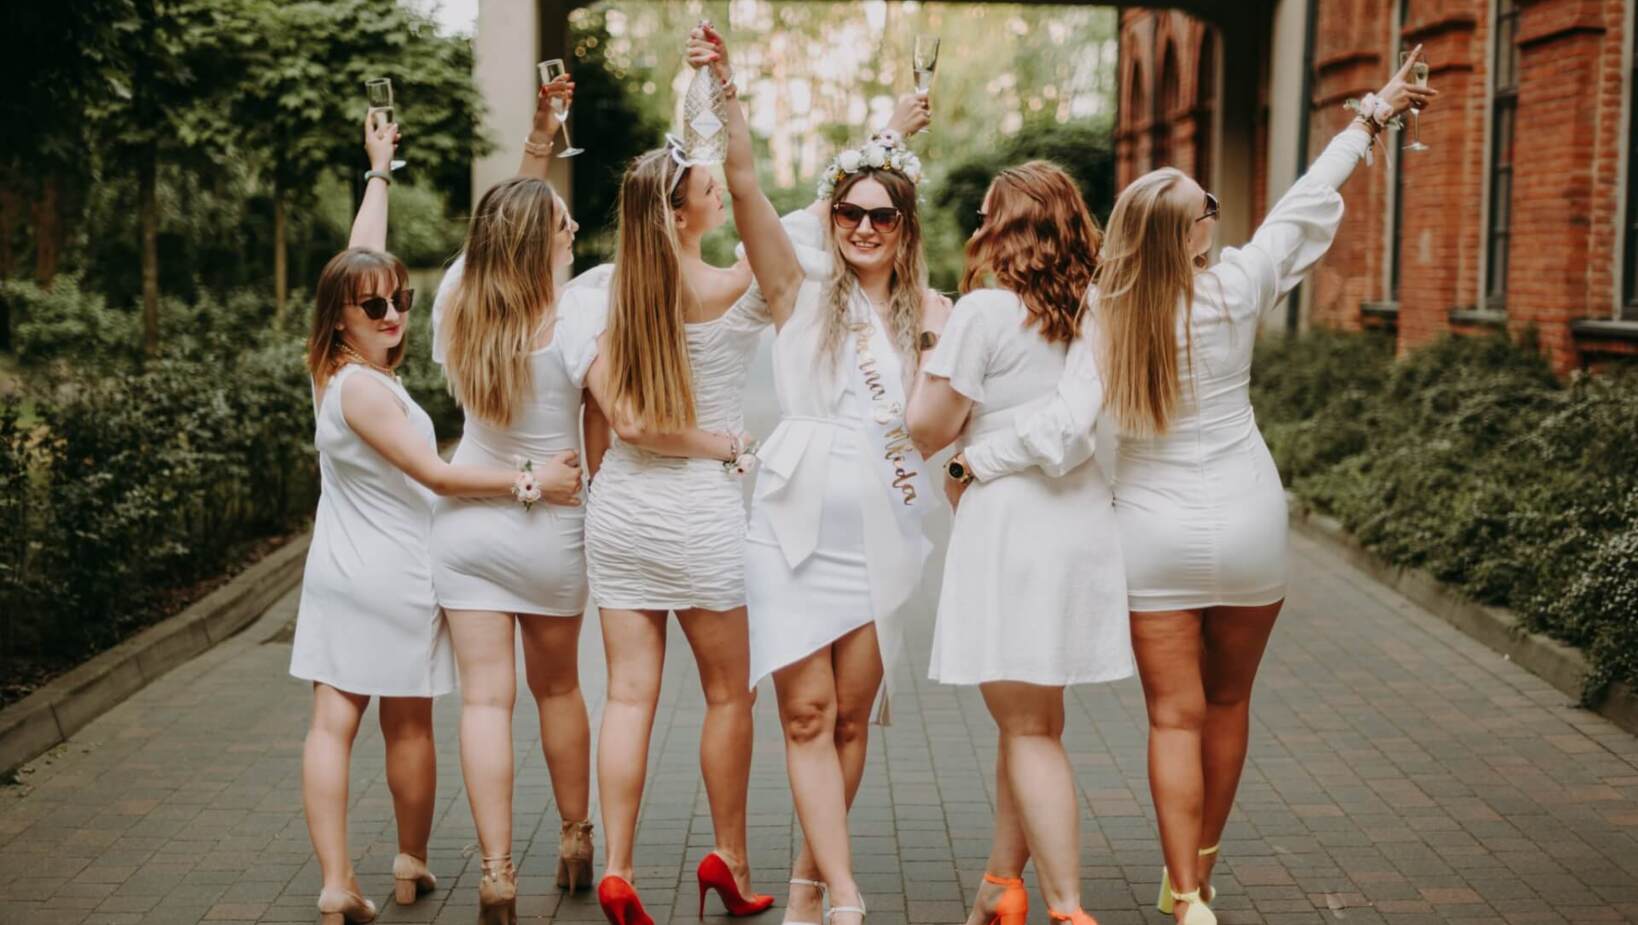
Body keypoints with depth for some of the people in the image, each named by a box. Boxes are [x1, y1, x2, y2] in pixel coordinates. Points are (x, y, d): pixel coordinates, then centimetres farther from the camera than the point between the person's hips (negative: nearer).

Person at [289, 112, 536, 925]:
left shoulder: (332, 371, 4)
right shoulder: (365, 388, -20)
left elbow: (362, 261, 15)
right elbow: (432, 473, -20)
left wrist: (380, 172, 26)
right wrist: (526, 481, -18)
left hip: (338, 577, 7)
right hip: (395, 578, -7)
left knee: (333, 722, -1)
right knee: (408, 727, 10)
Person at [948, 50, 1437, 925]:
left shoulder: (1107, 323, -13)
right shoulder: (1232, 293, -12)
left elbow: (1063, 429, -21)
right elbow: (1306, 207, -1)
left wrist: (969, 457, -10)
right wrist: (1371, 116, 11)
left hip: (1154, 534, 0)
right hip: (1246, 527, 1)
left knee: (1176, 717, 4)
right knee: (1227, 703, 18)